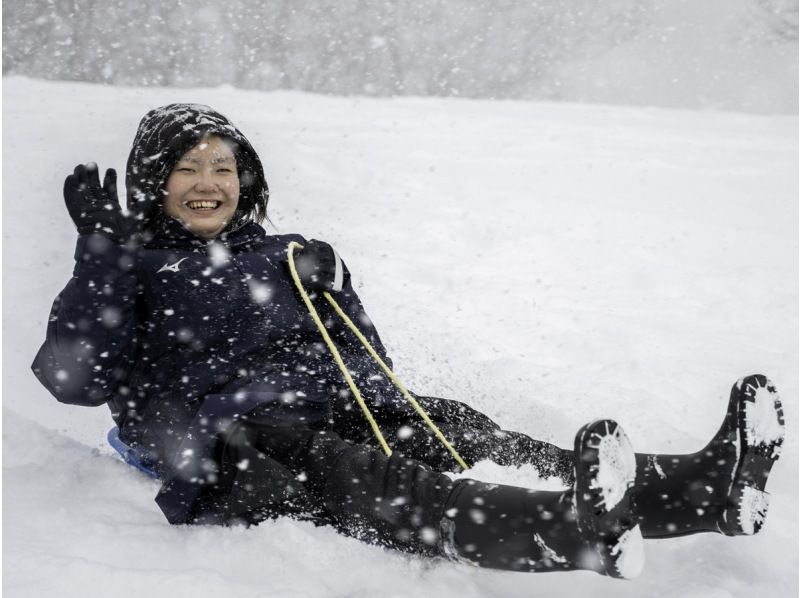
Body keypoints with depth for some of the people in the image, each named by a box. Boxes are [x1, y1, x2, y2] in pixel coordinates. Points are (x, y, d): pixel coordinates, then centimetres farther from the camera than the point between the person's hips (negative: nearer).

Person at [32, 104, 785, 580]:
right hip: (227, 451, -5)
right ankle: (574, 530, -63)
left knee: (460, 434, -22)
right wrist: (100, 249, -9)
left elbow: (367, 365, 23)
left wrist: (329, 290, 4)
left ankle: (700, 487, -39)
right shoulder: (130, 270, 14)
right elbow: (73, 376, -3)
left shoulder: (285, 258, 26)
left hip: (331, 412, 5)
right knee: (342, 474, -37)